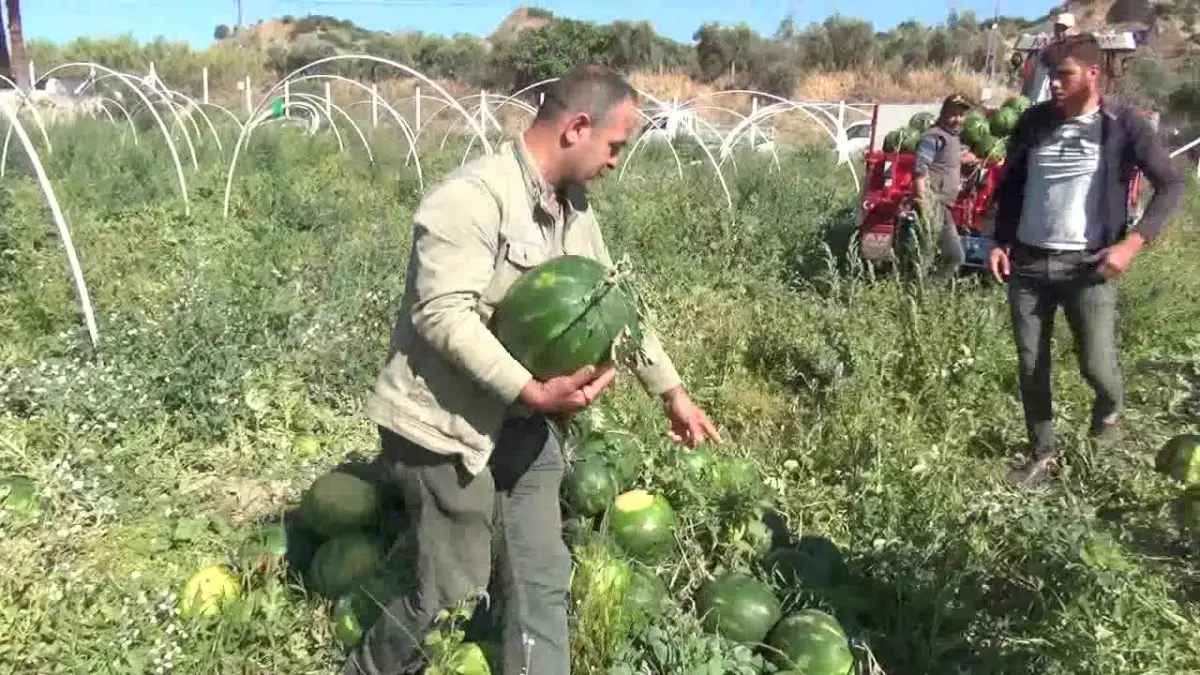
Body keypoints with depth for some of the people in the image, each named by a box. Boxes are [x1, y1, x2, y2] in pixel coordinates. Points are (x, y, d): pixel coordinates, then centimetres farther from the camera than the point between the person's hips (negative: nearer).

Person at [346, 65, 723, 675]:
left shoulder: (575, 209, 7)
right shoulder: (473, 196, -21)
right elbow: (443, 315, -29)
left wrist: (672, 391, 16)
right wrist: (536, 393, -33)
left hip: (523, 424, 8)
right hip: (447, 425, -8)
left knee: (541, 583, 11)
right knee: (454, 585, 5)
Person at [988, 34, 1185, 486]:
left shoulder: (1123, 125, -4)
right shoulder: (1034, 121, 6)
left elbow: (1171, 186, -2)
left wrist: (1133, 242, -14)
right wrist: (999, 242, 5)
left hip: (1087, 265, -3)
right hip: (1027, 263, 3)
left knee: (1096, 366, -4)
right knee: (1031, 367, 6)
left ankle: (1110, 409, 33)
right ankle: (1044, 454, 24)